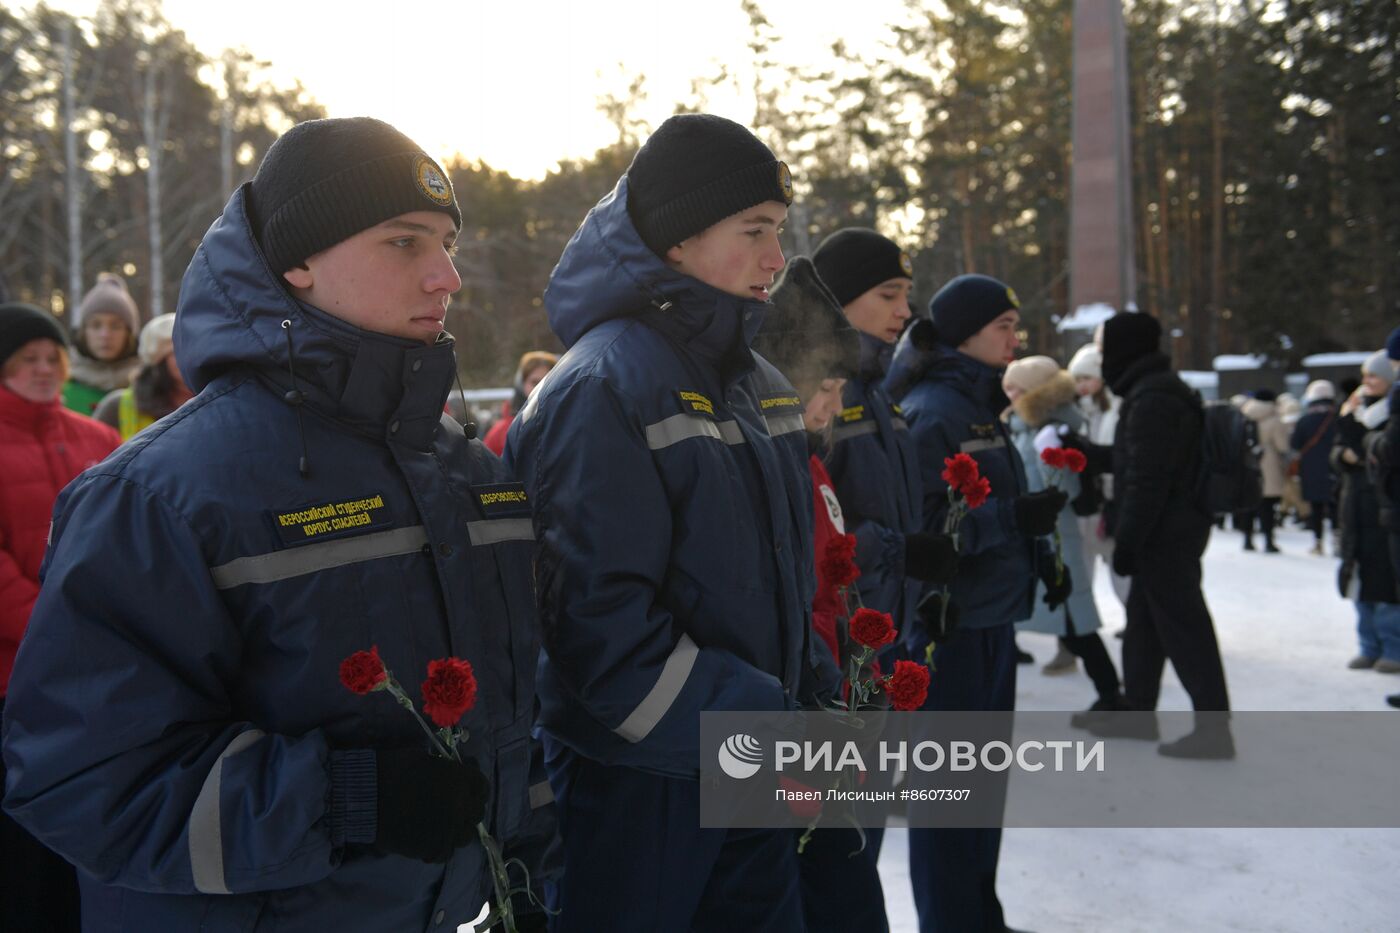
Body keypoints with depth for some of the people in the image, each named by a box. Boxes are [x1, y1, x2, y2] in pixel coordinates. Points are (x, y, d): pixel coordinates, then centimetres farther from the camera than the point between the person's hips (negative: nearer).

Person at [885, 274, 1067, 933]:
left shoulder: (979, 407, 13)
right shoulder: (930, 410, -16)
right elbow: (919, 522, -23)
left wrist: (1043, 560, 9)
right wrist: (1016, 518, -25)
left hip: (991, 620, 10)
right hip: (948, 625, -10)